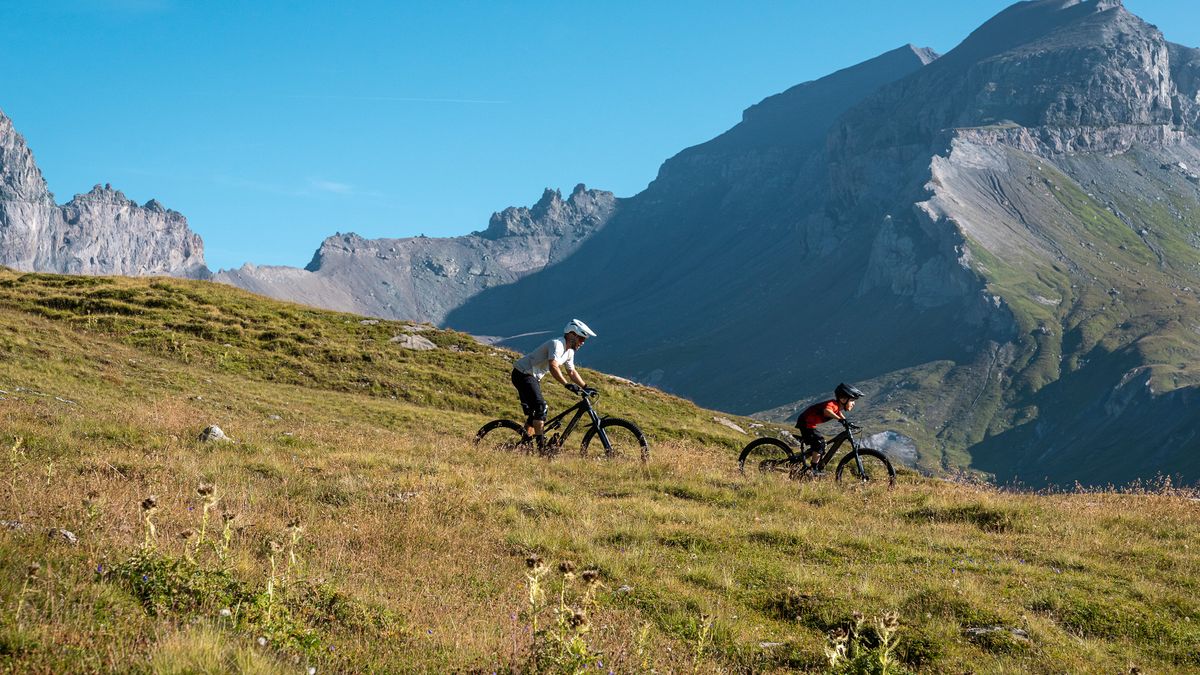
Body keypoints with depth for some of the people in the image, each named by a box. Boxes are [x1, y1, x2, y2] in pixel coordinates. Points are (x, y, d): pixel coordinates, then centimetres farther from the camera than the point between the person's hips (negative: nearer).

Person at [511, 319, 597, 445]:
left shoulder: (569, 351, 8)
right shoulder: (557, 345, -22)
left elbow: (572, 372, 19)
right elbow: (553, 367, -37)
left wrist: (585, 387, 9)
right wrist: (568, 385, -45)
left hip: (533, 377, 10)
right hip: (523, 374, -10)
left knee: (534, 413, 10)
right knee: (541, 407, -21)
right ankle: (540, 445, -21)